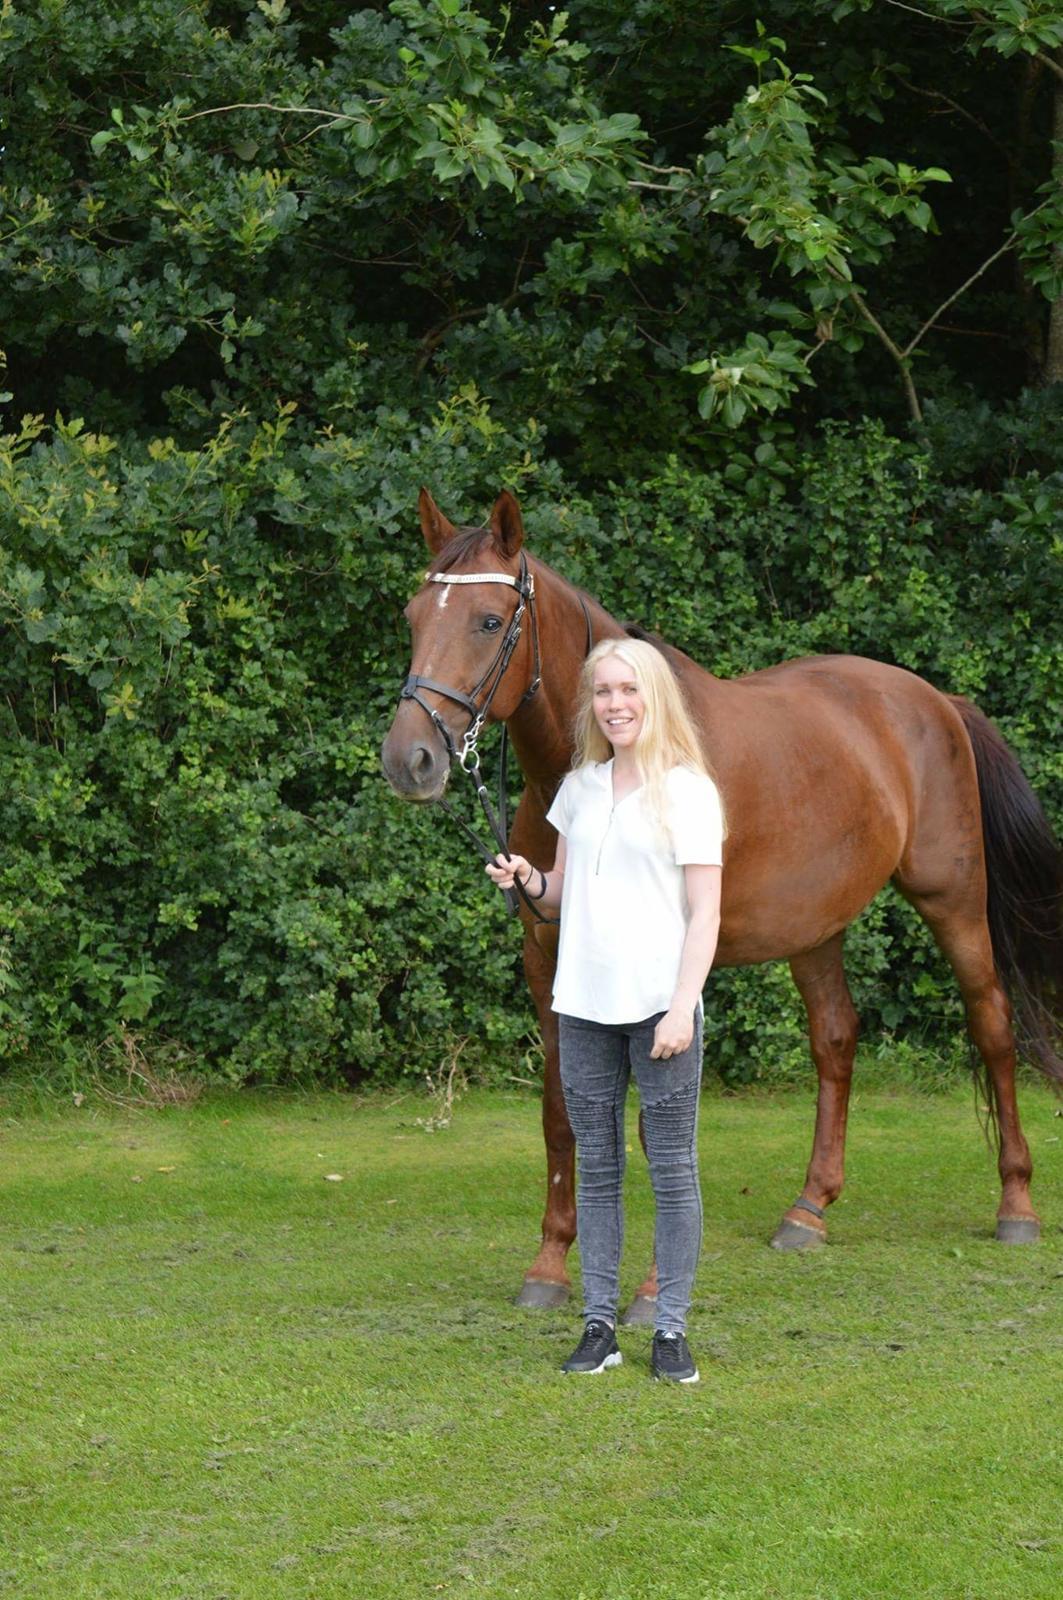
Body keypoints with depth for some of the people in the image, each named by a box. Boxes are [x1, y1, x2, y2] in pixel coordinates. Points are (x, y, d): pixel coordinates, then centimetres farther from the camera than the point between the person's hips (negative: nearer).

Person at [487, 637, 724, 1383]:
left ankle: (672, 1329, 5)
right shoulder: (580, 787, 10)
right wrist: (528, 879, -3)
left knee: (673, 1168, 0)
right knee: (596, 1167, 8)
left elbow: (705, 913, -8)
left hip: (659, 1005, -5)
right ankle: (599, 1324, 14)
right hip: (585, 1004, 5)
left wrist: (683, 1008, -16)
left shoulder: (688, 790, -5)